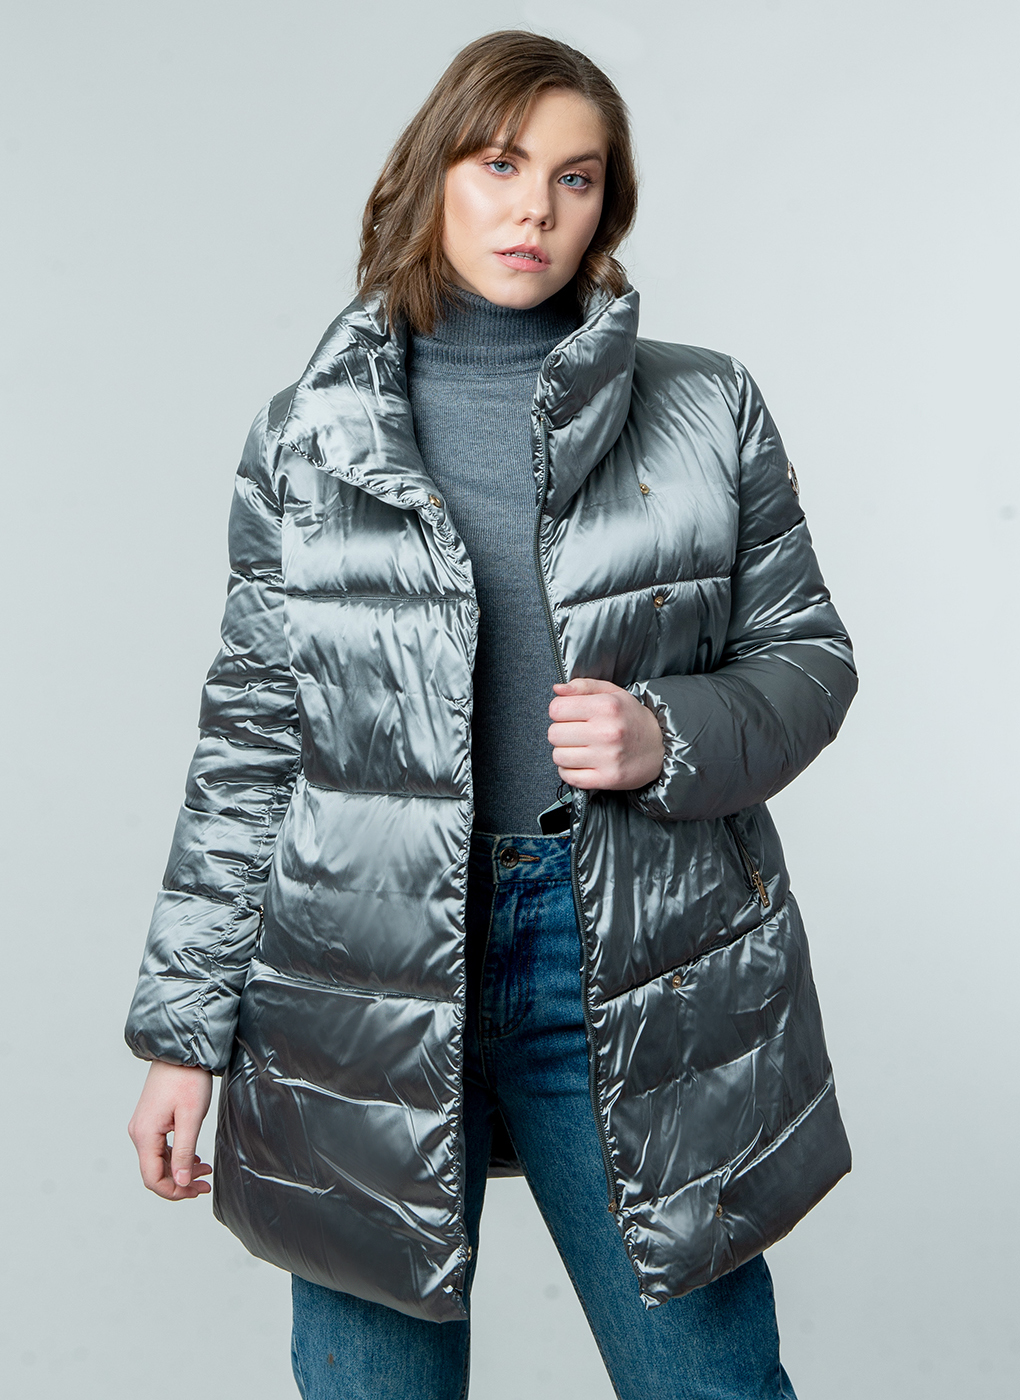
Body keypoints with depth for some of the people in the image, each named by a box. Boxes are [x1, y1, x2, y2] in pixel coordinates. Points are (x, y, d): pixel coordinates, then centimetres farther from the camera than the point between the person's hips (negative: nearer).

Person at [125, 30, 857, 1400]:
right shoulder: (304, 438, 3)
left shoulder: (707, 412, 2)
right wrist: (184, 1029, 4)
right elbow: (247, 746, 5)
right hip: (368, 982, 1)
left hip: (641, 977, 0)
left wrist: (673, 738, -15)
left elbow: (807, 656, 8)